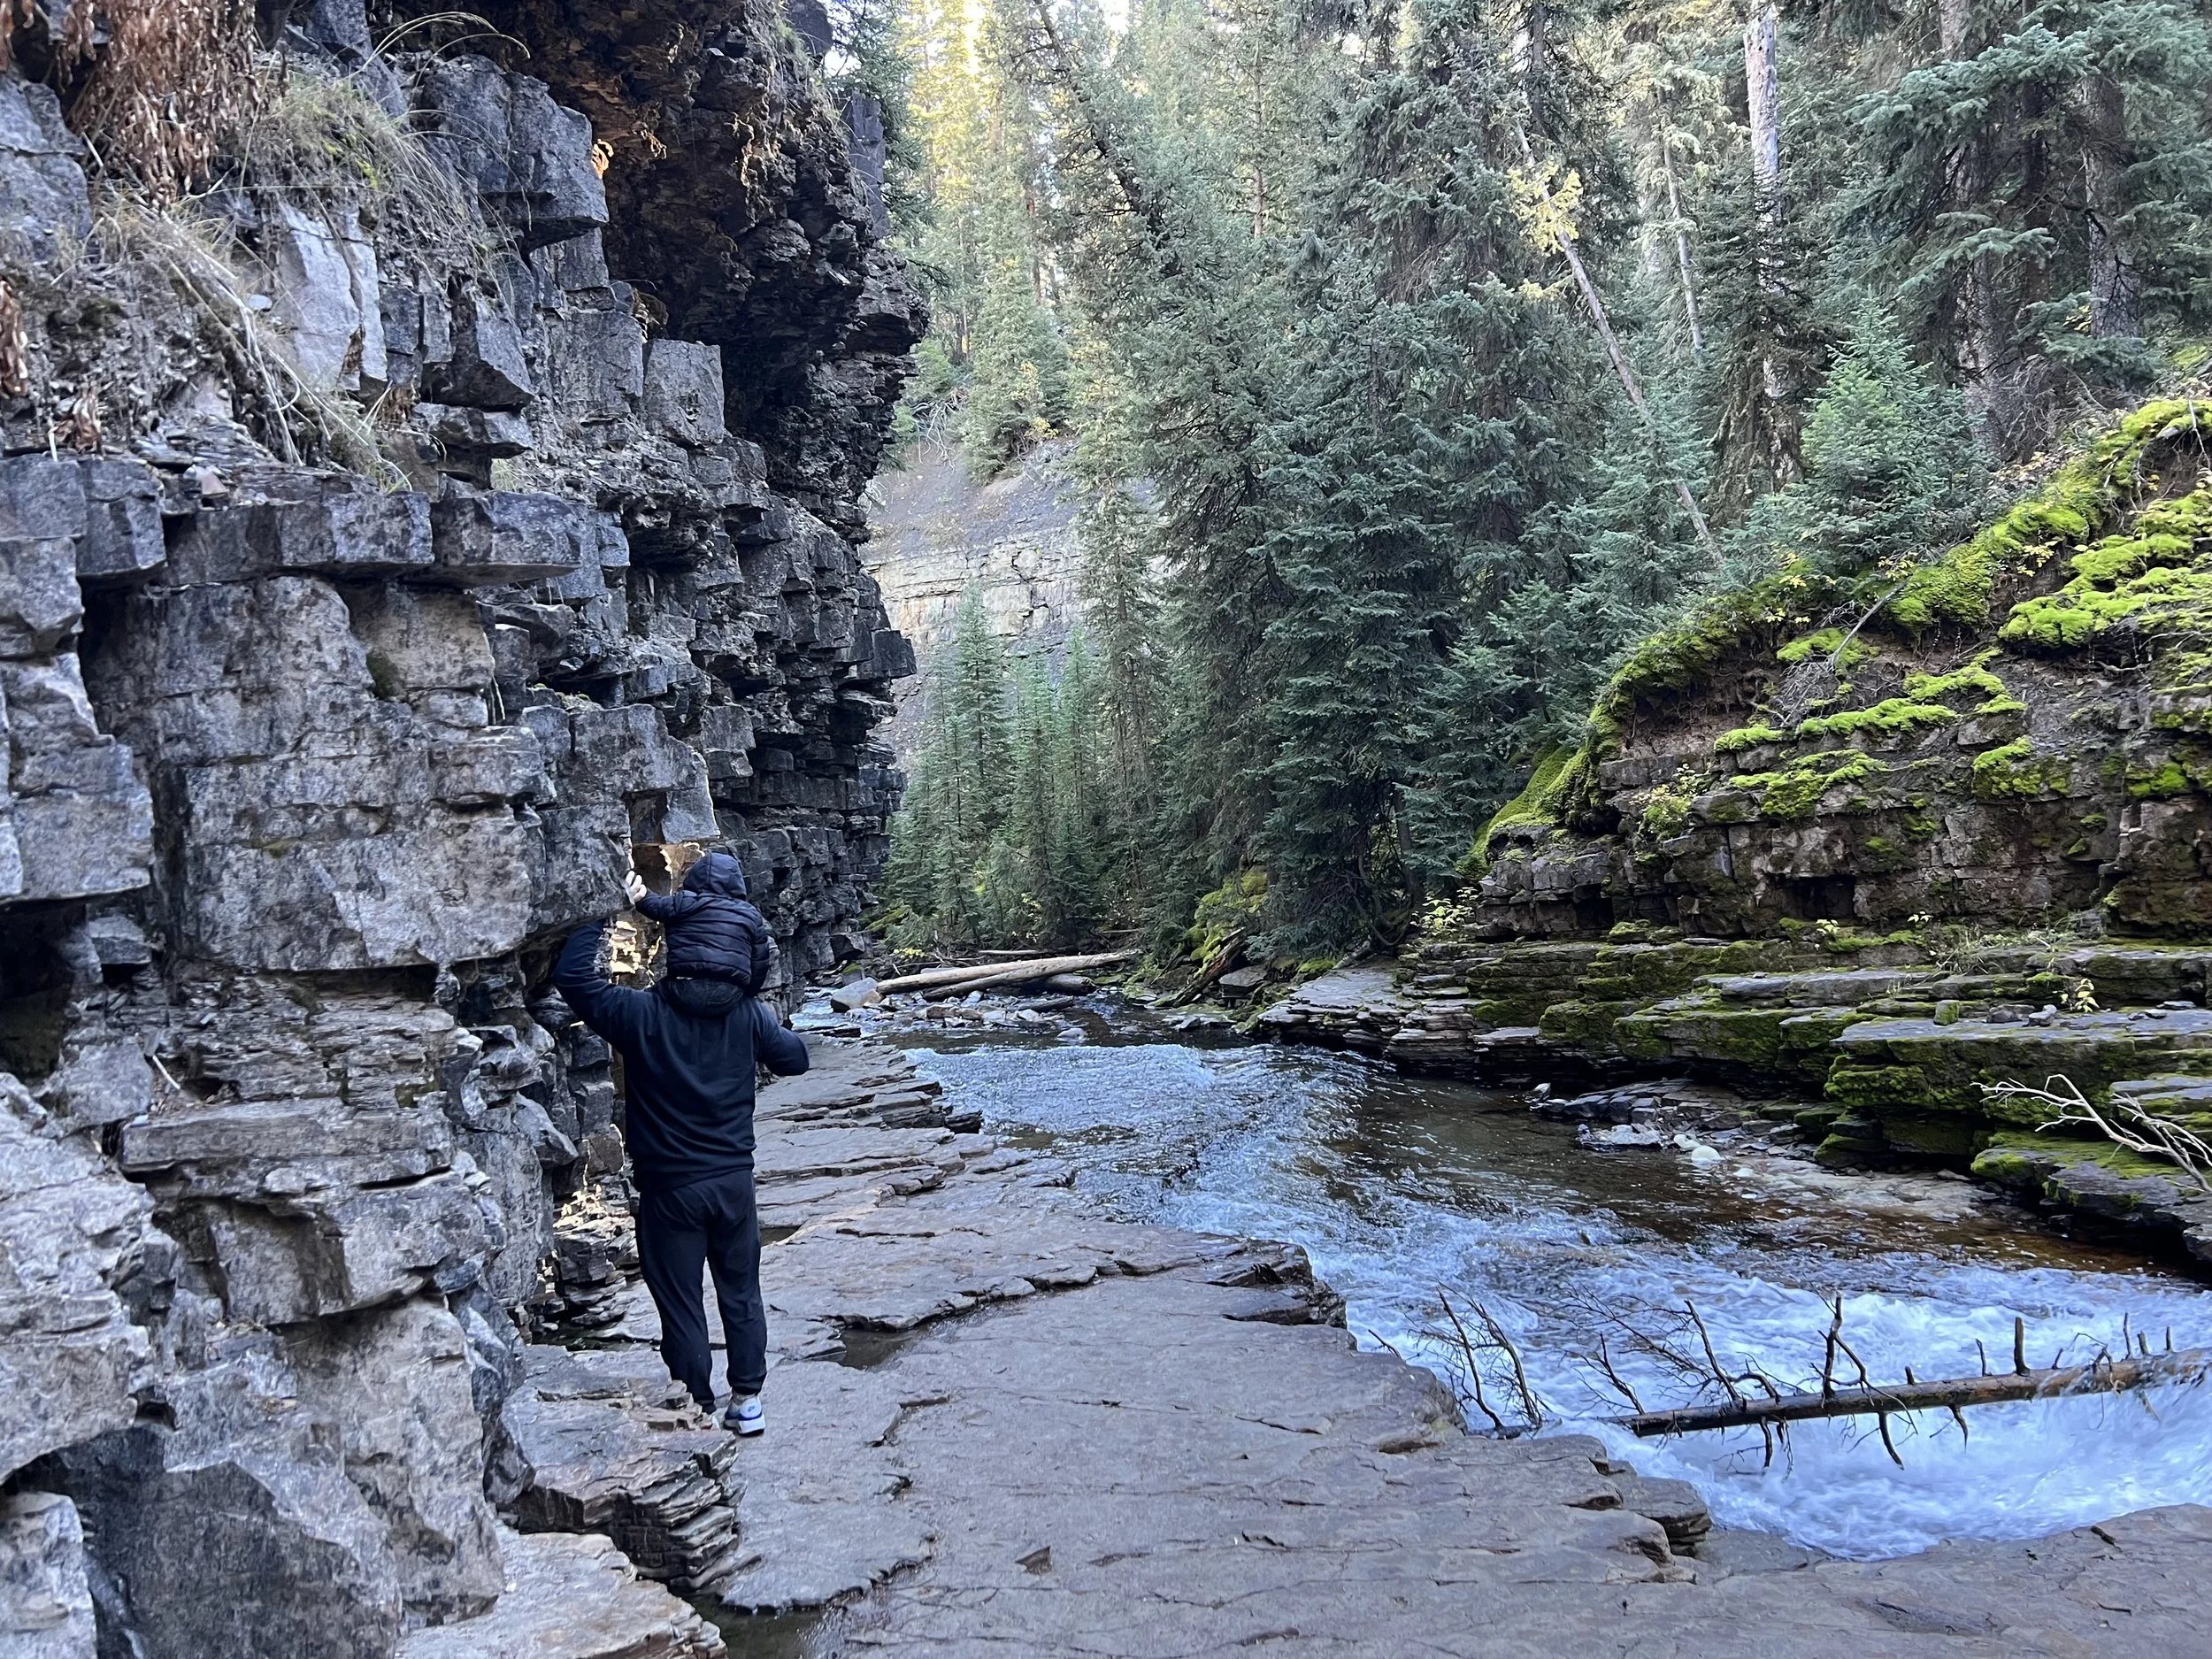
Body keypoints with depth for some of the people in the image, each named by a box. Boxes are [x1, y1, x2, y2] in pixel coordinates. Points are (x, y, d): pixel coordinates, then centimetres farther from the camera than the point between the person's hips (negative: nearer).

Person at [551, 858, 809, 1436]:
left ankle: (697, 1413, 18)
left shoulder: (643, 1014, -15)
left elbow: (572, 975, -9)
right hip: (733, 1178, 3)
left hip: (669, 1187, -3)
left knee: (681, 1303, 9)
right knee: (741, 1292, 18)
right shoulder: (748, 1014, -6)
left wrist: (603, 914, -1)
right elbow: (794, 1058, 7)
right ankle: (747, 1400, 27)